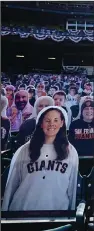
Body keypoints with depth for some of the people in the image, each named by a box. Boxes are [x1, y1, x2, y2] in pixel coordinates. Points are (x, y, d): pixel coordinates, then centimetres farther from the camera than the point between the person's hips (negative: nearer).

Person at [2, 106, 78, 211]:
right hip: (23, 206, 0)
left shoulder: (71, 152, 1)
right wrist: (5, 208, 1)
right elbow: (12, 183, 1)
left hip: (57, 207, 1)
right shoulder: (26, 149, -1)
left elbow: (72, 187, 5)